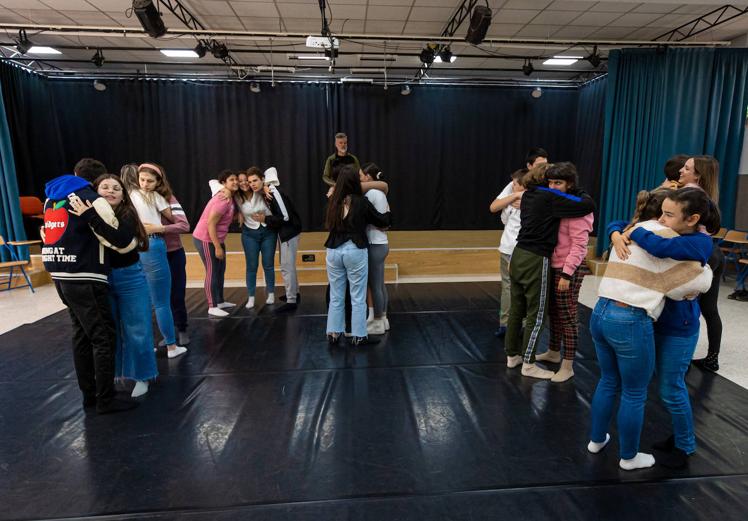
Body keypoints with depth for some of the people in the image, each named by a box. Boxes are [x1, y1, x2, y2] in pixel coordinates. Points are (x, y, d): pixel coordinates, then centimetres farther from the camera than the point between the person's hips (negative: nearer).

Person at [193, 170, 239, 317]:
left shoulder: (230, 199, 7)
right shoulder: (223, 200, -22)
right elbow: (210, 224, -25)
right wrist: (218, 247, -24)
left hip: (216, 239, 10)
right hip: (206, 239, -10)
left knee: (220, 270, 15)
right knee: (212, 272, -4)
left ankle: (220, 302, 27)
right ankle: (212, 307, 4)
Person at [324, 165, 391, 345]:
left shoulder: (332, 201, 2)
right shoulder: (361, 202, -9)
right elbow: (383, 221, 1)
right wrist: (388, 212, 23)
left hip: (333, 251, 4)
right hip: (355, 251, -4)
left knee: (336, 295, 14)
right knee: (358, 297, 7)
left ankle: (333, 333, 20)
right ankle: (358, 336, 13)